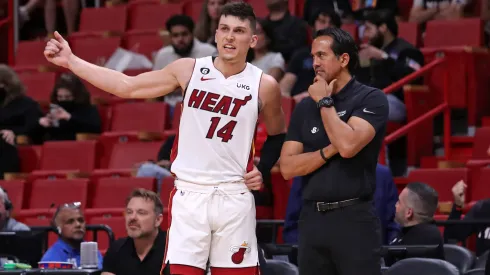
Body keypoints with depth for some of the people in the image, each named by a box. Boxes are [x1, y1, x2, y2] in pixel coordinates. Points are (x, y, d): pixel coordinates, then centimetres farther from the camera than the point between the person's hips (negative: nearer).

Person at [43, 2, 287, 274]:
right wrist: (71, 61, 3)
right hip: (189, 194, 0)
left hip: (234, 197, 0)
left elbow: (278, 135, 17)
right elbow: (126, 86, 5)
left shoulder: (264, 85, -1)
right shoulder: (189, 70, 0)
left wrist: (263, 170, 0)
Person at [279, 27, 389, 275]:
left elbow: (348, 145, -19)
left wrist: (324, 102, -7)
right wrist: (329, 151, -10)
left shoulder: (371, 99, -2)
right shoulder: (305, 107, 12)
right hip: (312, 218, 5)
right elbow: (287, 167, 4)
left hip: (354, 217, -5)